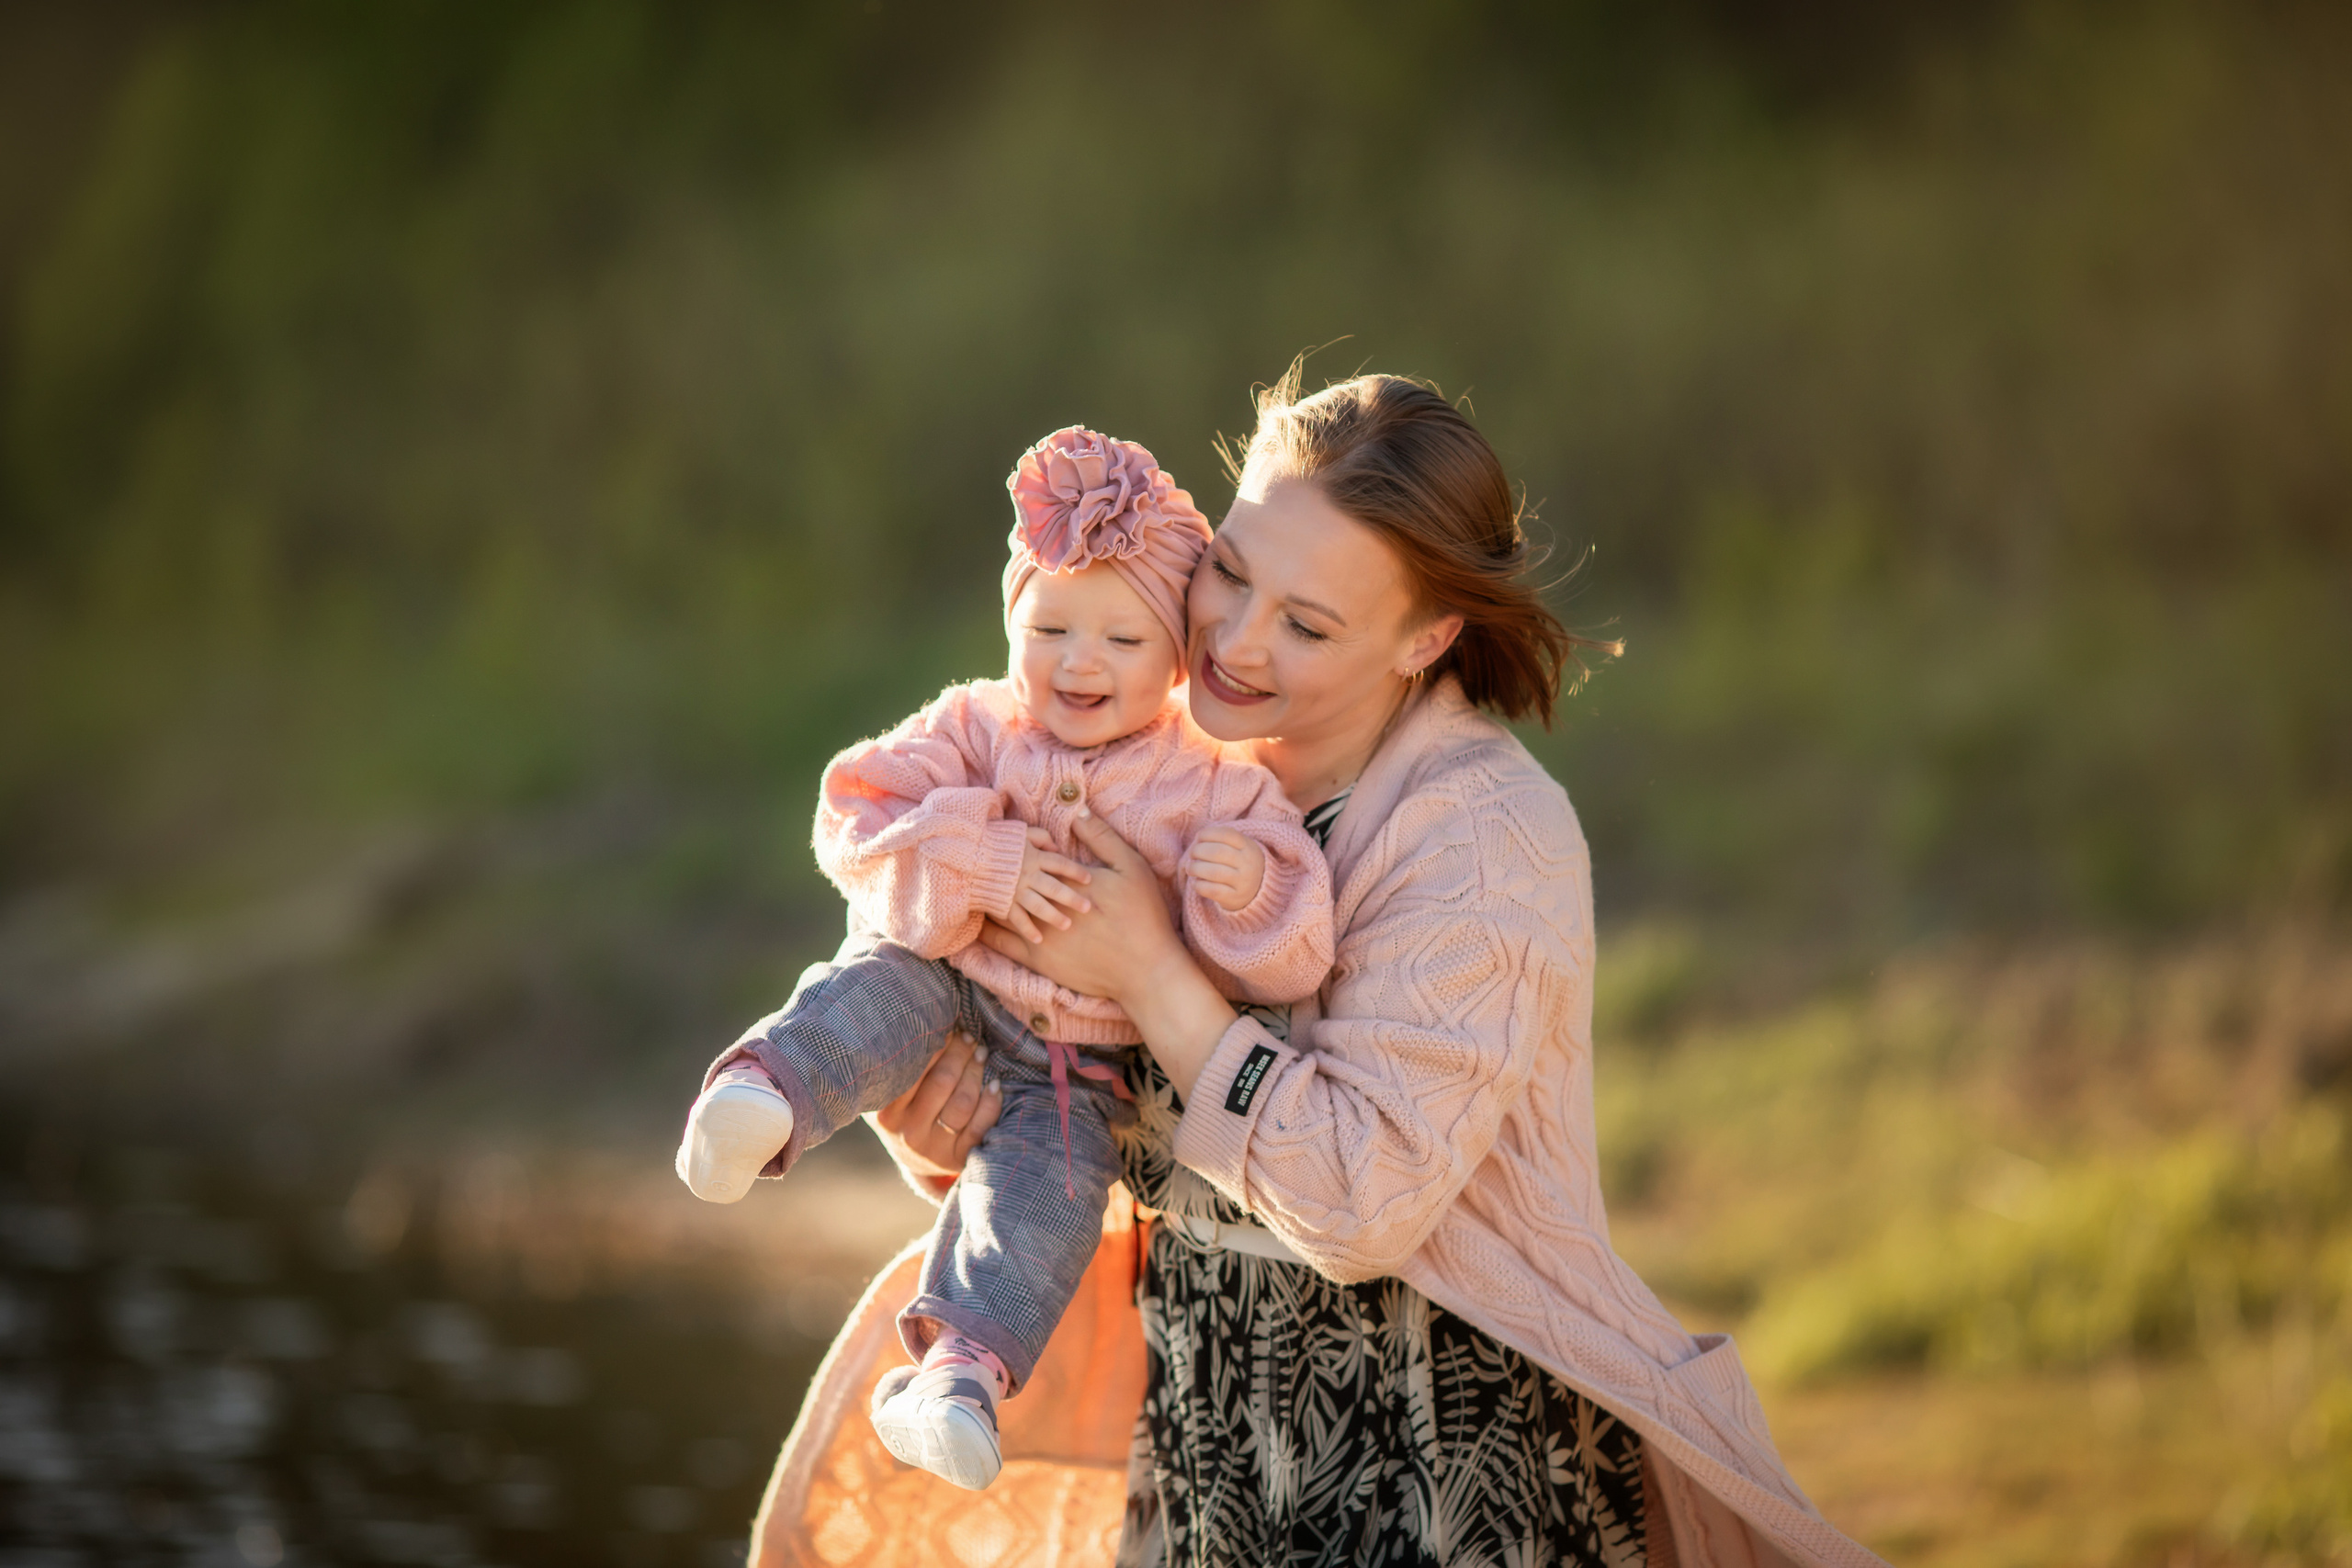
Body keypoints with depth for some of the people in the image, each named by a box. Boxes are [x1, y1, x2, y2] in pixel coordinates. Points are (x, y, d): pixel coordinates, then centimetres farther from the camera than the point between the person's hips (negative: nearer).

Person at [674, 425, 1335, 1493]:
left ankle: (964, 1368, -38)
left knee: (1052, 1170, -28)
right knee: (875, 992, -32)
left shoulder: (1214, 790, -2)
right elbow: (859, 820, -9)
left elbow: (1287, 964, -6)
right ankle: (765, 1092, -59)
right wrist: (979, 865, -24)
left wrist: (1248, 888, -29)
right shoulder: (975, 730, 2)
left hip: (1076, 1059, 0)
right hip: (947, 987, 0)